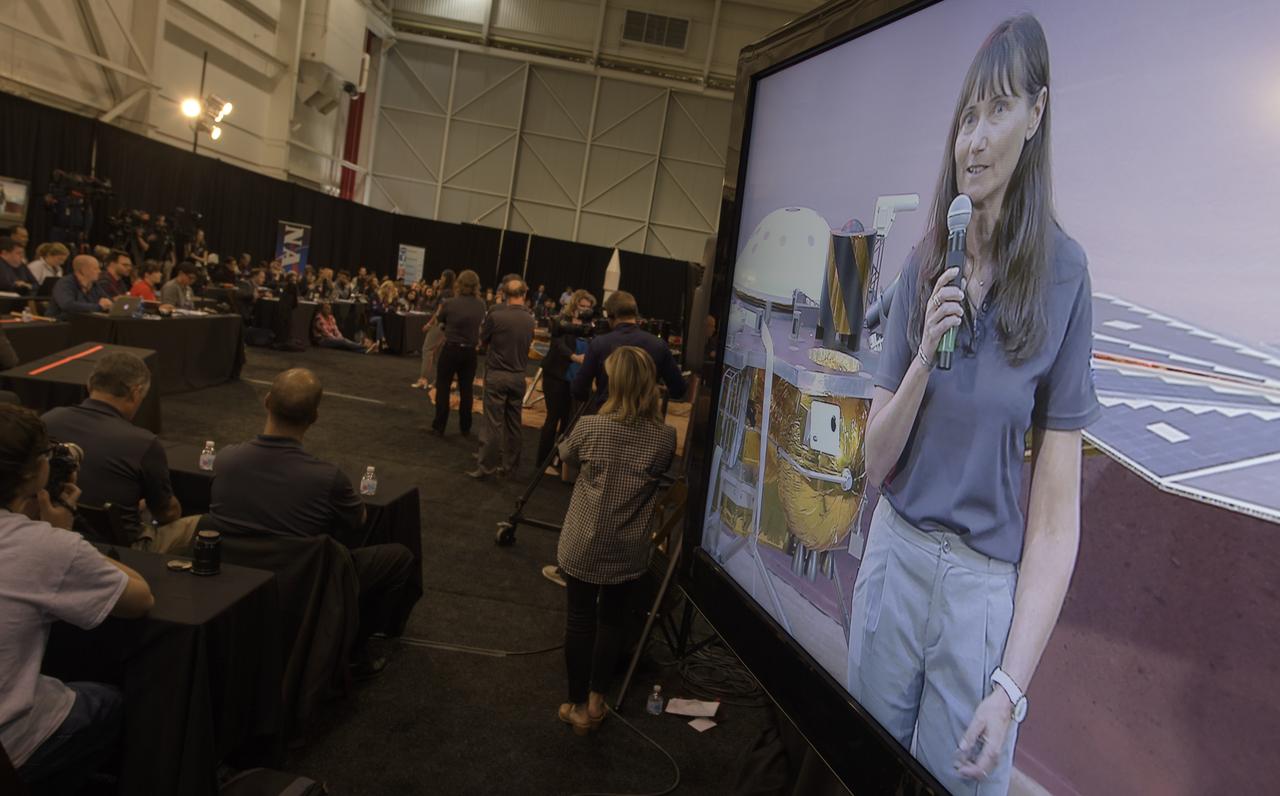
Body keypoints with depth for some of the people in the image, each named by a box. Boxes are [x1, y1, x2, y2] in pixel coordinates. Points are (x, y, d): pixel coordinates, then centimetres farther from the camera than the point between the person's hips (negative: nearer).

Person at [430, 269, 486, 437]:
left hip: (451, 349, -3)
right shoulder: (480, 305, -3)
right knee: (466, 390, 12)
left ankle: (439, 427, 7)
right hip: (470, 352, 3)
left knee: (443, 388, 7)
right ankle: (465, 428, 18)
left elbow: (440, 320, 7)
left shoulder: (450, 304, -11)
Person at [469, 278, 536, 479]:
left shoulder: (495, 315, -12)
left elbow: (483, 339, 2)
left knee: (493, 423, -2)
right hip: (518, 376, 4)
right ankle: (508, 465, 17)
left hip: (496, 374, -4)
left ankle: (487, 466, 1)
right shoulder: (529, 319, 1)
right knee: (513, 423, 10)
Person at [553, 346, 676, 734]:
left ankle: (577, 706, 24)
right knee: (612, 620, 20)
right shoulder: (666, 436, -11)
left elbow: (565, 455, 6)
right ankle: (596, 699, 27)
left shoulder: (591, 427, -15)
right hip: (628, 551, 2)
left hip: (582, 546, -1)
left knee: (579, 621, 13)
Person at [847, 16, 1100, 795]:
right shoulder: (925, 265, -2)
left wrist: (1011, 688, -15)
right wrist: (925, 356, -17)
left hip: (987, 587, -3)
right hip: (893, 558, 4)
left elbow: (1057, 511, -11)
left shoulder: (1064, 275, -11)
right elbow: (877, 463, 0)